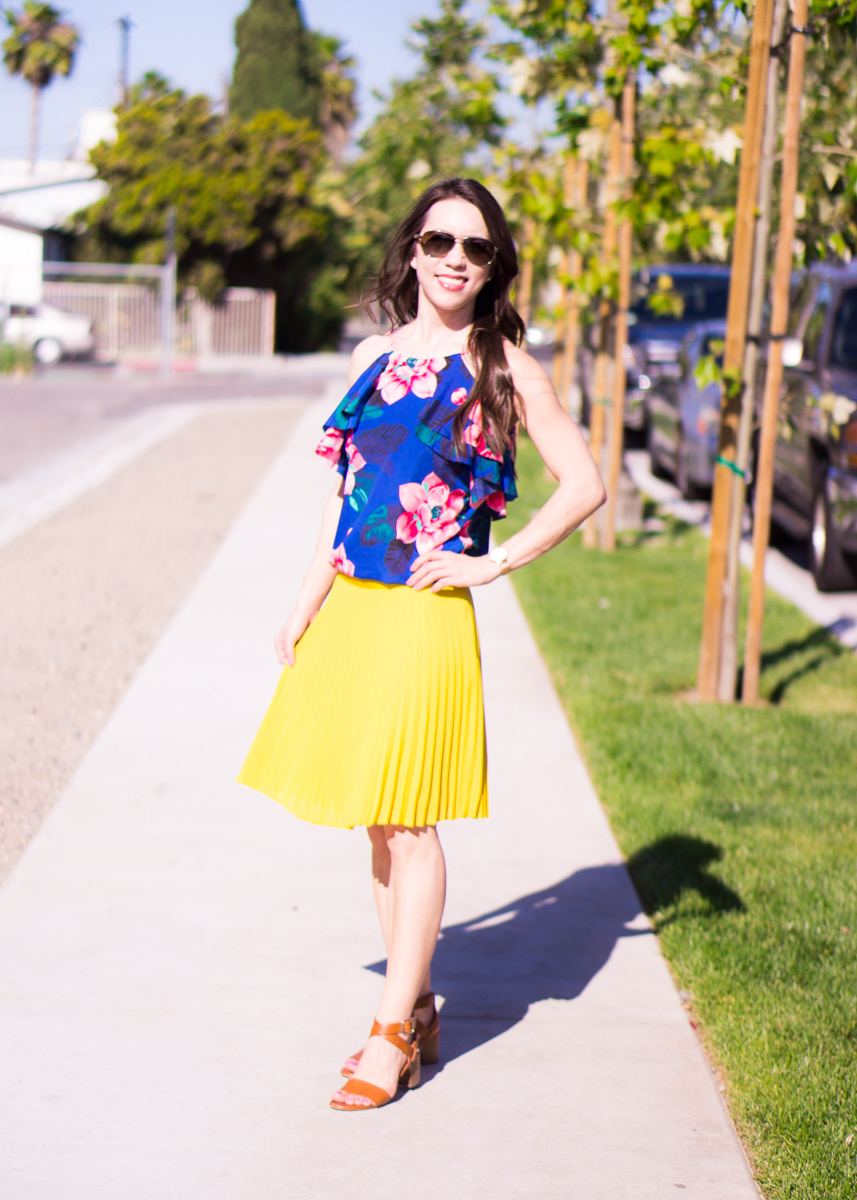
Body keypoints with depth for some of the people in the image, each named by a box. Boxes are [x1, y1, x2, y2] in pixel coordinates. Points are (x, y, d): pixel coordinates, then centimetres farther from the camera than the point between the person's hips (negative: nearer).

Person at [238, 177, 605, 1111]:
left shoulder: (501, 366, -3)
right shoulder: (375, 355, 11)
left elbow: (584, 485, -5)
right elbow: (348, 498, 15)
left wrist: (493, 564, -8)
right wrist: (303, 608, 11)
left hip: (424, 616, -6)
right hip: (349, 610, 6)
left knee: (407, 819, -2)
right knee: (375, 821, 11)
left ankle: (392, 1032, 7)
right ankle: (417, 1011, 23)